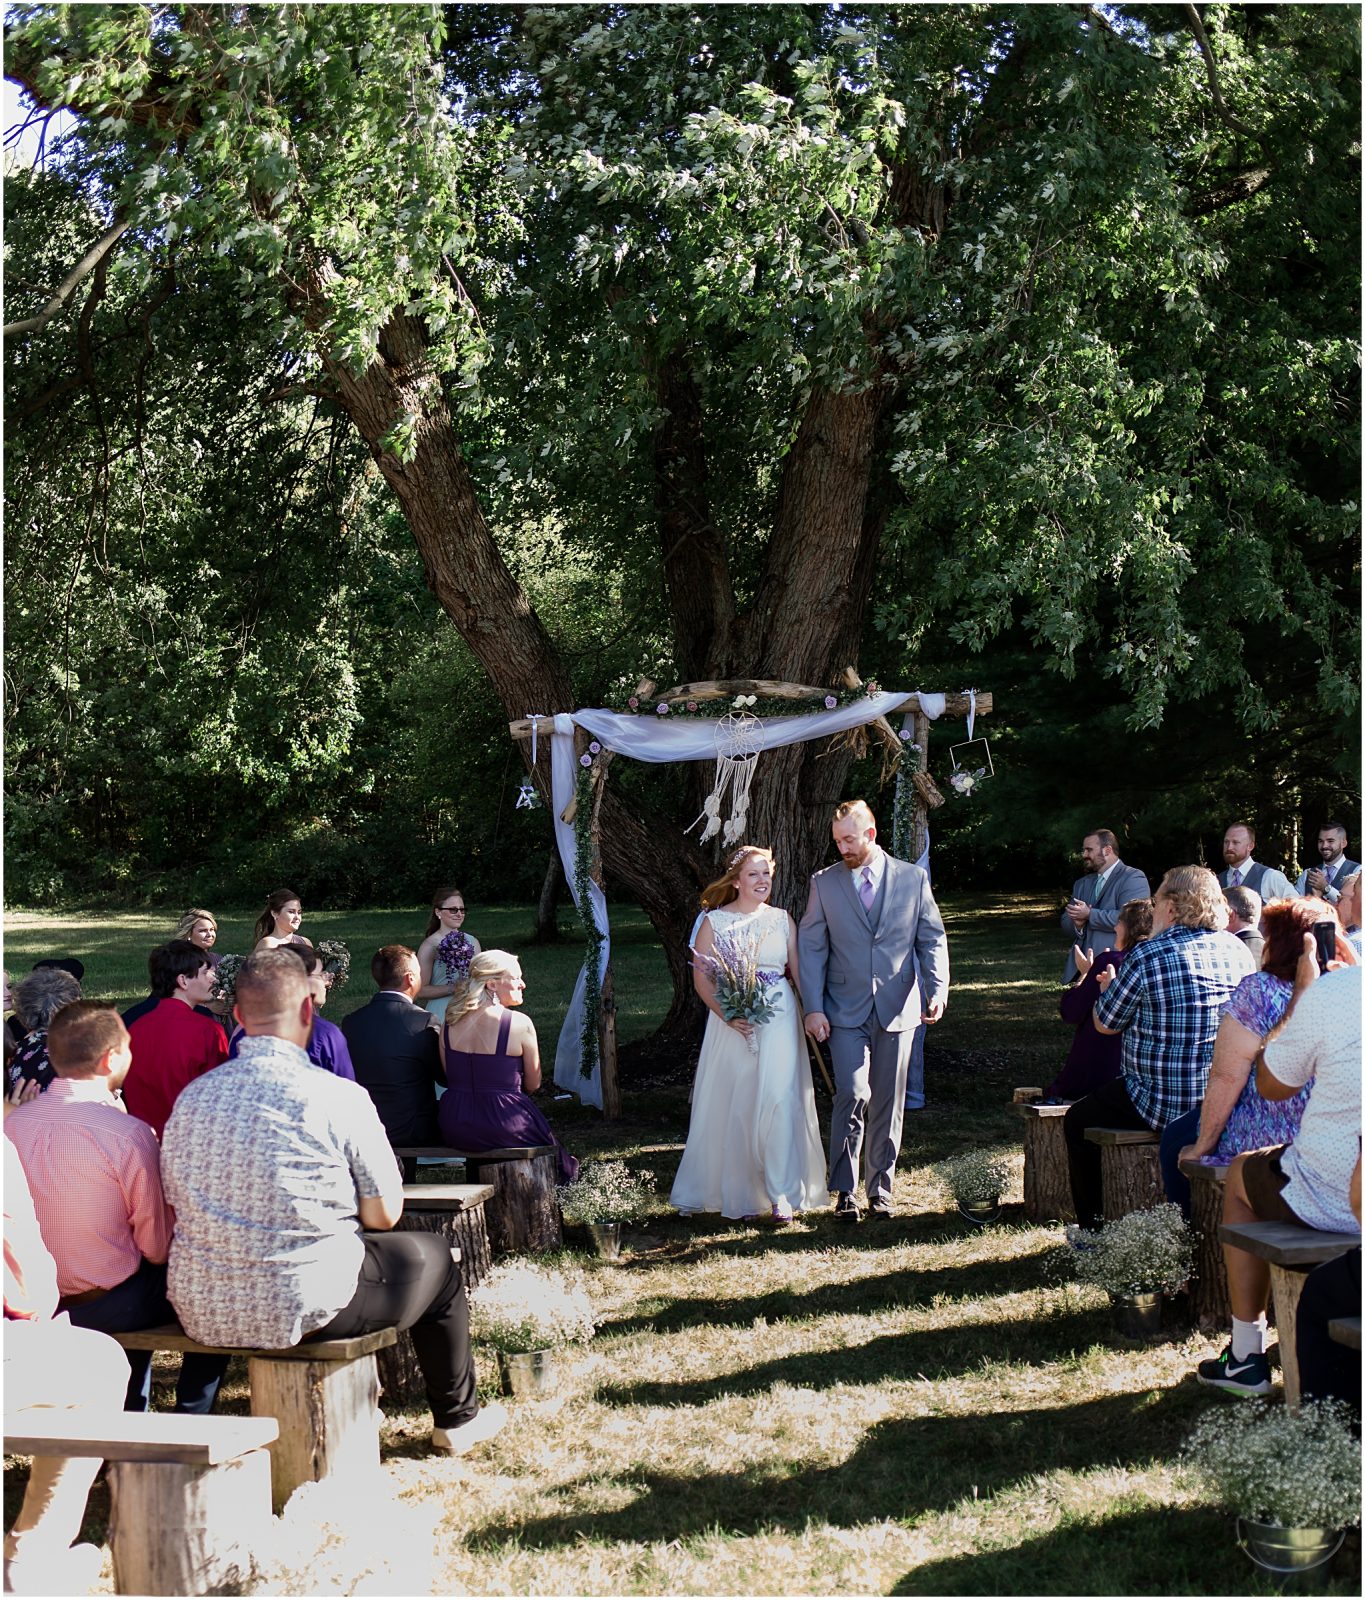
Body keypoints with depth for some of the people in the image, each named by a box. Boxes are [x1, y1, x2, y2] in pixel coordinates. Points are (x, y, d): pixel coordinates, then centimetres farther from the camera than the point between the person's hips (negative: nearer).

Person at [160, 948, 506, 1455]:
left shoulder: (192, 1096, 1)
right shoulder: (339, 1098, -14)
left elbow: (177, 1205, 13)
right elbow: (385, 1215, -7)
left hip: (198, 1313, 6)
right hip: (300, 1311, -6)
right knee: (433, 1255, 22)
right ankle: (456, 1420, 38)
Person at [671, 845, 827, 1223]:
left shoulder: (782, 920, 9)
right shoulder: (714, 921, 2)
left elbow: (799, 972, 9)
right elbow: (702, 978, -2)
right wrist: (727, 1015, -15)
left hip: (779, 1021, 1)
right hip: (733, 1021, -1)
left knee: (779, 1099, -11)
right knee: (734, 1105, 2)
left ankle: (781, 1194, -4)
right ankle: (740, 1196, 15)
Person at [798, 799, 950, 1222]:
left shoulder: (913, 878, 4)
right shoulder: (824, 884, 4)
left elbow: (932, 939, 6)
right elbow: (811, 947, 4)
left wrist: (937, 990, -9)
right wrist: (813, 1008, -4)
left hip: (897, 1010, 1)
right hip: (846, 1012, -1)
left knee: (888, 1104, 6)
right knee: (853, 1095, -14)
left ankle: (880, 1188, 18)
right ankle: (844, 1191, -5)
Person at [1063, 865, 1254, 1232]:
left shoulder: (1147, 957, -19)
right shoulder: (1238, 950, 1)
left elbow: (1104, 1023, -6)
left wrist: (1107, 983, 16)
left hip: (1169, 1105, -7)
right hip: (1230, 1103, 7)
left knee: (1078, 1121, 18)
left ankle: (1092, 1229, 23)